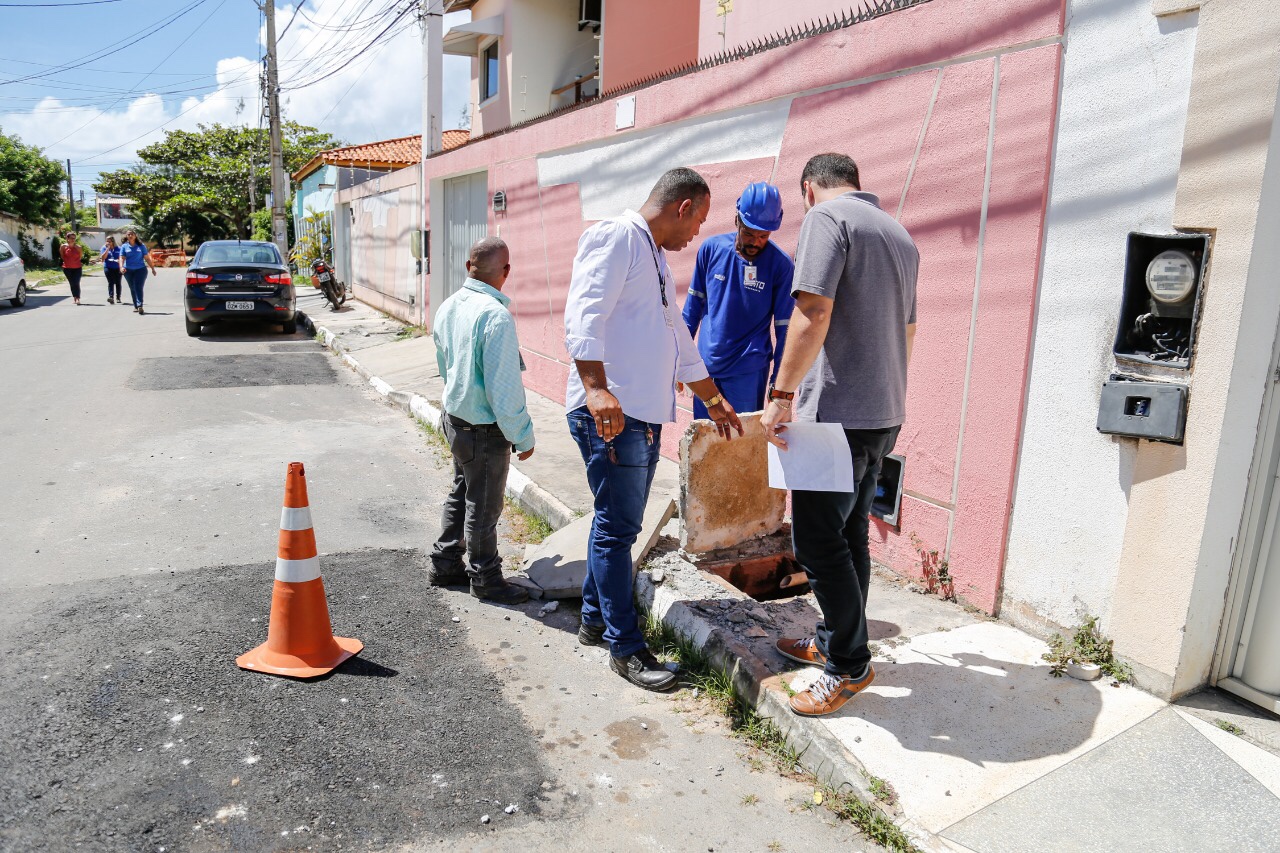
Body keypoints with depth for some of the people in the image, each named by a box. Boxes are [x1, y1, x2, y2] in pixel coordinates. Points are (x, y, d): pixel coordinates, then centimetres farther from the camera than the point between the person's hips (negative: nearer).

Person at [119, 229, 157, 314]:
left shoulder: (141, 246, 6)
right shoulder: (124, 247, 7)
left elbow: (147, 258, 7)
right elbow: (122, 258, -1)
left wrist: (153, 268, 4)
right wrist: (121, 267, -19)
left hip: (140, 269, -2)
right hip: (128, 270, 2)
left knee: (138, 287, -15)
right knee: (132, 289, 9)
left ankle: (140, 306, -25)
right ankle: (135, 306, 18)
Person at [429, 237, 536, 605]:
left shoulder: (448, 306, 2)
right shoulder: (495, 316, -26)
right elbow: (503, 388, -25)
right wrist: (523, 436, -14)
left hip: (454, 419, 8)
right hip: (485, 430, -8)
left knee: (460, 493, 23)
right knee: (483, 508, 7)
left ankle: (445, 564, 36)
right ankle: (485, 579, 23)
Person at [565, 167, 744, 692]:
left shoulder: (656, 259, 24)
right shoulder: (615, 236, -6)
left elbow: (679, 341, 31)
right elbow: (584, 317, -19)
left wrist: (713, 400, 36)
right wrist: (597, 388, -30)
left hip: (646, 416, 10)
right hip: (611, 413, -10)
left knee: (617, 525, 15)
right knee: (618, 528, -4)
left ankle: (595, 620, 29)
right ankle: (625, 648, 6)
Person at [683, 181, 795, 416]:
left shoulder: (781, 265, -8)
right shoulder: (711, 248, -1)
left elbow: (784, 328, -5)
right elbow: (695, 303, 9)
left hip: (748, 371, -3)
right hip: (706, 364, 3)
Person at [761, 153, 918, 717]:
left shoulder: (826, 217, -8)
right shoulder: (899, 235, 19)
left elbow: (813, 314, -21)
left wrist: (782, 395, -18)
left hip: (839, 413, -9)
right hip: (885, 415, 9)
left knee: (818, 542, 0)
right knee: (849, 534, 18)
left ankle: (849, 666, 11)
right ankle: (837, 640, 31)